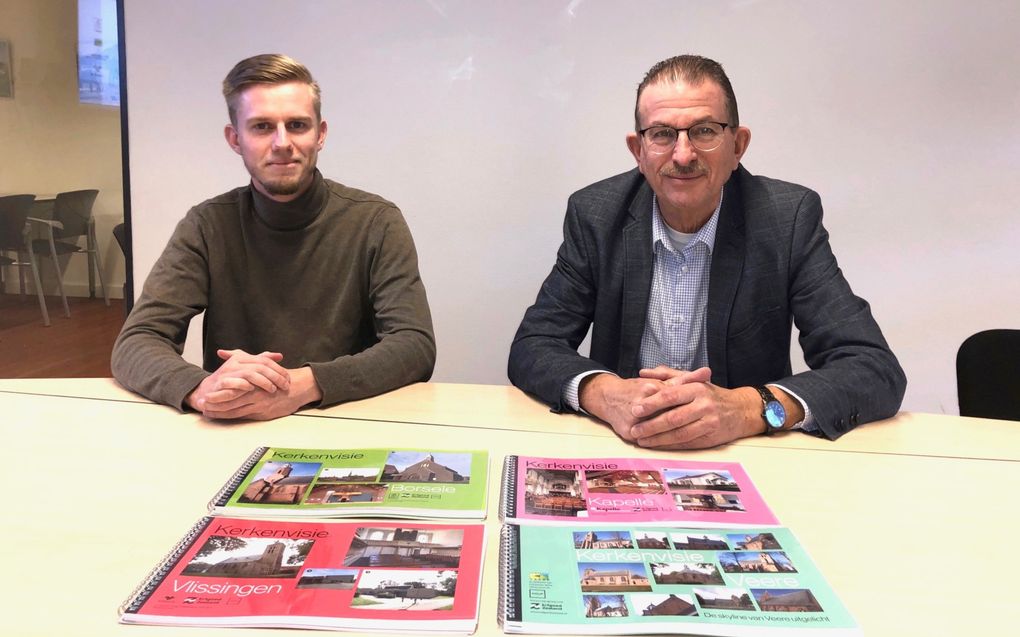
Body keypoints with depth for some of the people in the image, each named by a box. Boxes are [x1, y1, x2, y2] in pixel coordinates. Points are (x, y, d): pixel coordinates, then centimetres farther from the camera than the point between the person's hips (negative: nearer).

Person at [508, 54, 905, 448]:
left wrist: (746, 408, -30)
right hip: (621, 450, 2)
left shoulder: (788, 218, -9)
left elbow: (879, 371, -13)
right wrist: (605, 394, -27)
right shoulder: (596, 214, -5)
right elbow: (531, 348, -6)